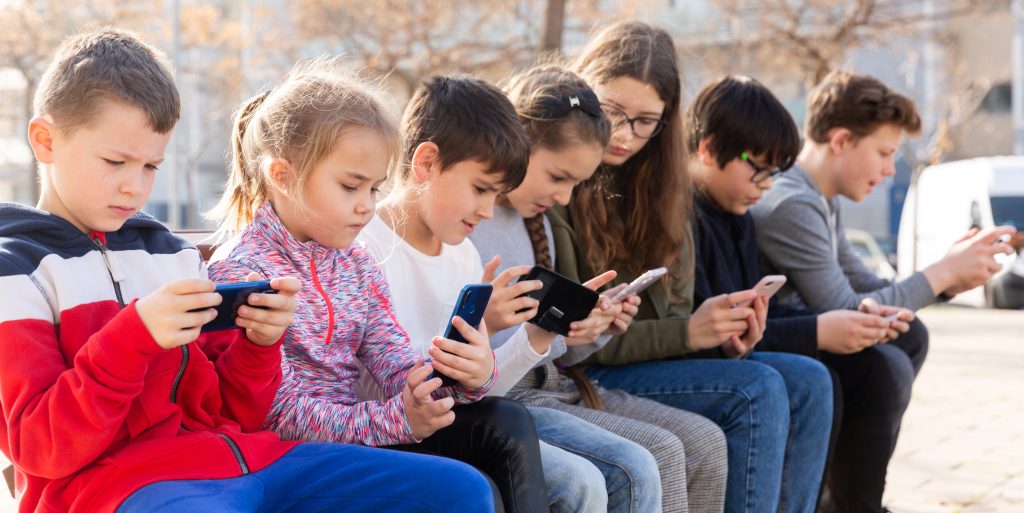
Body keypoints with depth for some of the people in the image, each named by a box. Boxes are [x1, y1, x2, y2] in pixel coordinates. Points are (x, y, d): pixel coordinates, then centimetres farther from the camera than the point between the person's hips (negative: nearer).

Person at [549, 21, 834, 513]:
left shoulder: (658, 183, 13)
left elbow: (671, 306, 12)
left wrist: (725, 336, -9)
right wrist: (686, 333, -20)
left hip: (652, 357, 8)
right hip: (583, 377, -8)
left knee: (808, 382, -8)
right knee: (757, 391, -22)